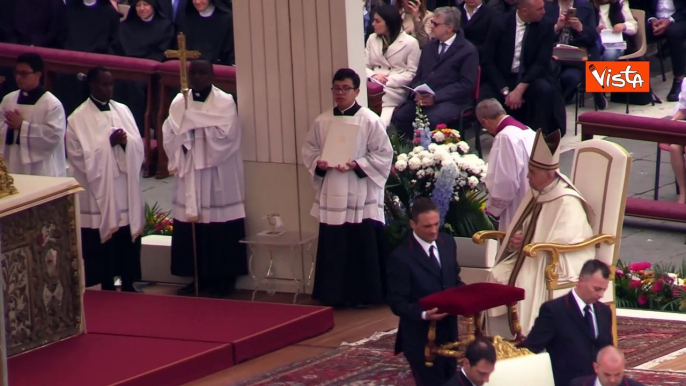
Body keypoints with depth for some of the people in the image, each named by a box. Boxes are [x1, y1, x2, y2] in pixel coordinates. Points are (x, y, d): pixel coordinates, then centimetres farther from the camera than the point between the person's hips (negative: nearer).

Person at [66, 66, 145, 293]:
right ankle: (107, 287, 9)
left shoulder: (123, 111, 9)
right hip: (99, 191, -4)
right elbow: (81, 155, -11)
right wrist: (108, 143, -18)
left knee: (129, 238, 7)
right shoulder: (79, 119, -5)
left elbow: (139, 145, 6)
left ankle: (128, 284, 18)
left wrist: (126, 141, -15)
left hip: (126, 188, 4)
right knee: (103, 241, -1)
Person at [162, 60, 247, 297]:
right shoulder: (179, 103, 8)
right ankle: (198, 277, 11)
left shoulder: (225, 103, -3)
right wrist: (177, 161, -18)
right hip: (188, 177, 3)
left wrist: (194, 121, -15)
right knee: (190, 229, 2)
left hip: (218, 180, -3)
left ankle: (223, 279, 6)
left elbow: (224, 134, -16)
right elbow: (169, 135, 0)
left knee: (220, 232, -2)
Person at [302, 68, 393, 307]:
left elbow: (383, 155, -6)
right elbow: (309, 151, 14)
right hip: (331, 196, 4)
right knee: (333, 247, 4)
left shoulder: (370, 121, -4)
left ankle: (363, 296, 9)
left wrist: (356, 165, -16)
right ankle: (334, 296, 13)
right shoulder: (322, 122, 8)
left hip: (361, 196, -4)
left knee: (363, 248, -1)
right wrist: (319, 163, -8)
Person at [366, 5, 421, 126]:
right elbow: (364, 66, 14)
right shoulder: (372, 39, 16)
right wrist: (373, 75, -10)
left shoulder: (410, 42, 0)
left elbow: (412, 74, -4)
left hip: (396, 90, -4)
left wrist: (388, 80, -14)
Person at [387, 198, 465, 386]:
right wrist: (423, 314, -31)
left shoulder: (448, 243, 3)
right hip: (421, 337, -7)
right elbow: (397, 303, -14)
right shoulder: (401, 258, -17)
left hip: (449, 331, 7)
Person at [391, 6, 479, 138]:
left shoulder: (468, 50, 0)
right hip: (422, 98, 6)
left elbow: (466, 84, -8)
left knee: (431, 120, -36)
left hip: (451, 101, -6)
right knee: (399, 116, -22)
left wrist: (435, 97, -16)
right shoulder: (429, 47, 21)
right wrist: (417, 93, -5)